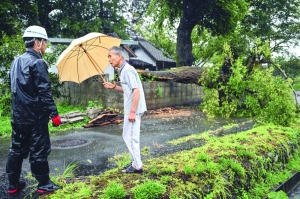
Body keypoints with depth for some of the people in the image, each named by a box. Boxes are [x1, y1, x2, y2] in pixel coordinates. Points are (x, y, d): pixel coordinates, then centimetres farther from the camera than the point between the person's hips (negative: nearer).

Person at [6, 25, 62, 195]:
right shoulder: (37, 62, -16)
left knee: (17, 149, 14)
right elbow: (44, 92, -19)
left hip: (18, 115, 8)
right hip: (35, 116, -8)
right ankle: (44, 184, 14)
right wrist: (54, 113, -15)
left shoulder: (16, 62, 11)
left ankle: (13, 184, 25)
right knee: (39, 151, 2)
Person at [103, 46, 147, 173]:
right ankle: (136, 162, 28)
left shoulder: (127, 70, -17)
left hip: (133, 109, -10)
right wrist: (114, 87, 8)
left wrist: (132, 111, -25)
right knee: (129, 136, 17)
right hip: (130, 109, 10)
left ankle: (137, 166, 7)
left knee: (130, 137, -3)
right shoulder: (123, 70, 14)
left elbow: (136, 91, -23)